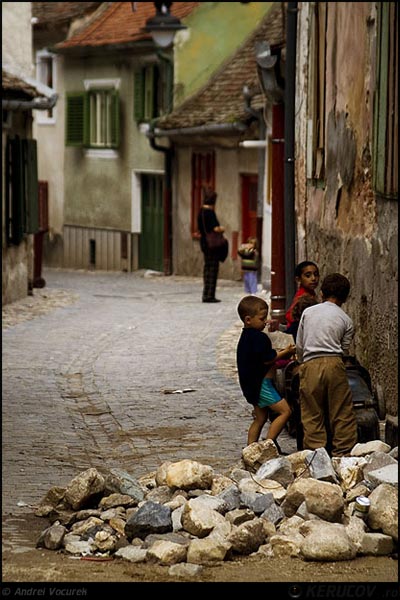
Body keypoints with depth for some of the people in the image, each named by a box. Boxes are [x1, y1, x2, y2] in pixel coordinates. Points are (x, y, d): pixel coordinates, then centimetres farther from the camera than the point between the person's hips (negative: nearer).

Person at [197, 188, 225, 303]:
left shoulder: (201, 212, 11)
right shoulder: (210, 212, -17)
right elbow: (216, 229, -22)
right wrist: (222, 229, 0)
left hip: (204, 242, 9)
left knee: (207, 268, 14)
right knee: (213, 268, -5)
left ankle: (206, 295, 17)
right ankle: (209, 295, -5)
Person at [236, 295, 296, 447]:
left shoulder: (246, 336, 14)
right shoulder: (258, 337, -18)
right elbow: (267, 359, -20)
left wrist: (278, 353, 14)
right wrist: (285, 352, -9)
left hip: (252, 385, 11)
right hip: (262, 384, -11)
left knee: (260, 418, 17)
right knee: (285, 411, -10)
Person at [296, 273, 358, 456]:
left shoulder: (308, 312, 12)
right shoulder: (346, 320, 10)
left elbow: (299, 345, 14)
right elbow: (344, 350, 8)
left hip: (310, 365, 1)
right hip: (335, 365, 0)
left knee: (312, 414, 4)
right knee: (342, 413, 5)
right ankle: (343, 452, 4)